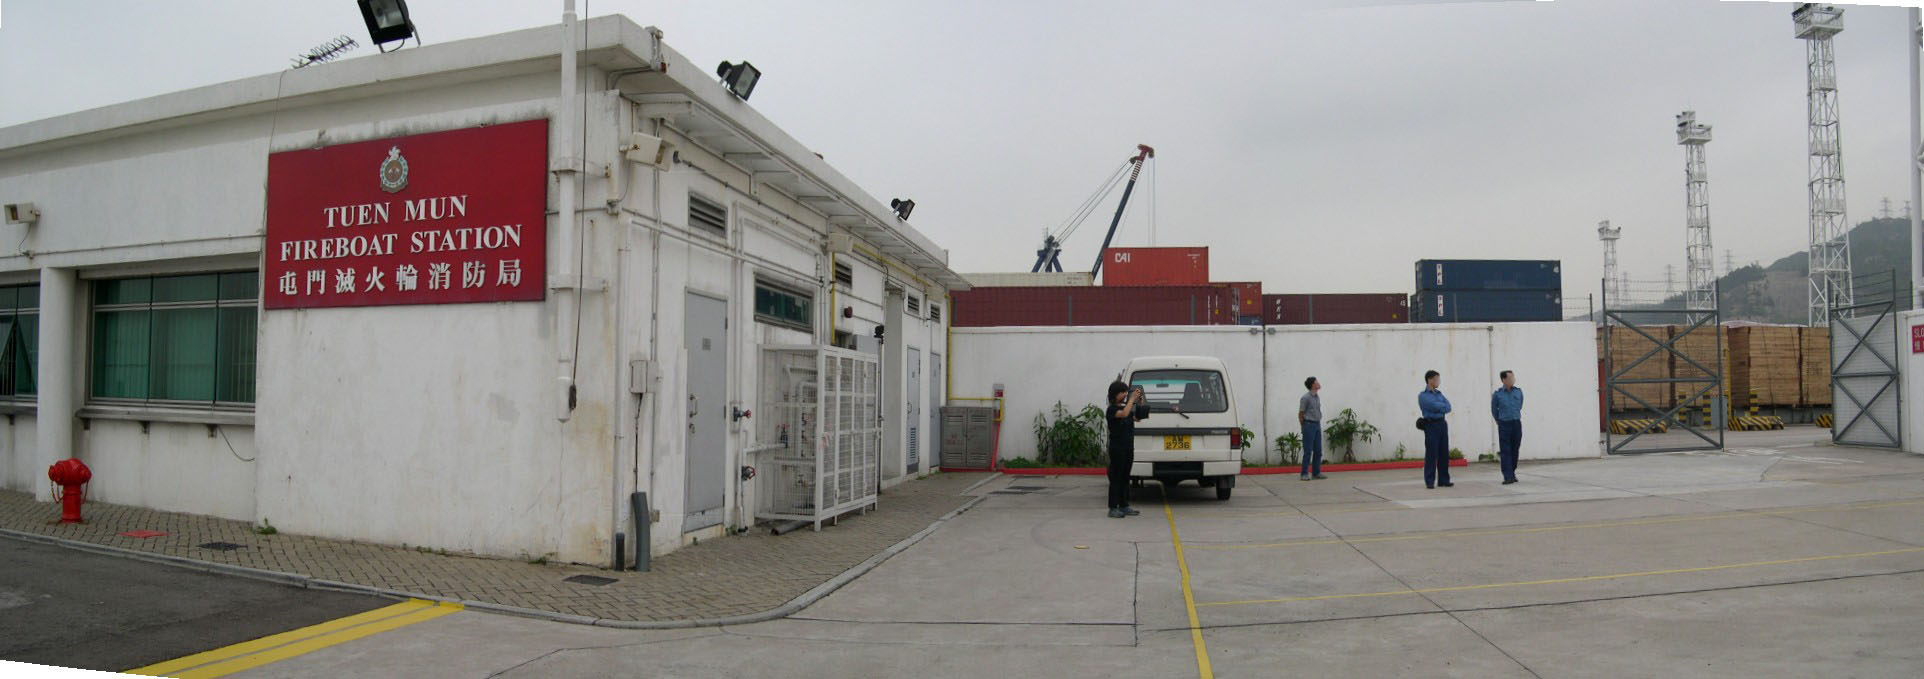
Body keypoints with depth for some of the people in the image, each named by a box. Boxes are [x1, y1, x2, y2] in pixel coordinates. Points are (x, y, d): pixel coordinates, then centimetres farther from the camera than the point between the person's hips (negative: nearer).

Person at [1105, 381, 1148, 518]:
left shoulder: (1126, 407, 14)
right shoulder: (1112, 409, -9)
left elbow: (1137, 417, 17)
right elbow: (1124, 414, -28)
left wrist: (1139, 401, 4)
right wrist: (1132, 399, -19)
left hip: (1128, 447, 8)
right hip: (1117, 448, -8)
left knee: (1125, 477, 11)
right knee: (1116, 477, -6)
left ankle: (1124, 506, 18)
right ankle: (1113, 508, -4)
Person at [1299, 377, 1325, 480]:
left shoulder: (1317, 397, 12)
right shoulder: (1305, 398, -11)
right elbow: (1300, 414, -6)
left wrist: (1318, 424, 11)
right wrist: (1304, 427, 0)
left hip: (1317, 425, 7)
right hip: (1309, 425, -7)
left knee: (1318, 450, 8)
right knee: (1308, 451, -6)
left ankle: (1316, 472, 14)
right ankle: (1305, 474, -2)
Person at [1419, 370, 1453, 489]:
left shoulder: (1439, 393, 17)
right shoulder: (1423, 396, -2)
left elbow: (1448, 407, 4)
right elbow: (1434, 405, -17)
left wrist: (1439, 408, -11)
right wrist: (1443, 405, -1)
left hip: (1442, 424, 6)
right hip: (1431, 425, -6)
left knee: (1444, 453, 7)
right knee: (1431, 454, -6)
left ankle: (1443, 480, 14)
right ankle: (1429, 481, -1)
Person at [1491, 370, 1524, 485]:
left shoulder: (1519, 392, 4)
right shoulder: (1498, 394, -4)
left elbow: (1520, 406, 19)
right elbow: (1494, 410, 9)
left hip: (1516, 423, 3)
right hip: (1504, 425, -3)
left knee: (1515, 450, 7)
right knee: (1506, 451, -6)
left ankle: (1512, 473, 23)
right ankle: (1508, 477, -8)